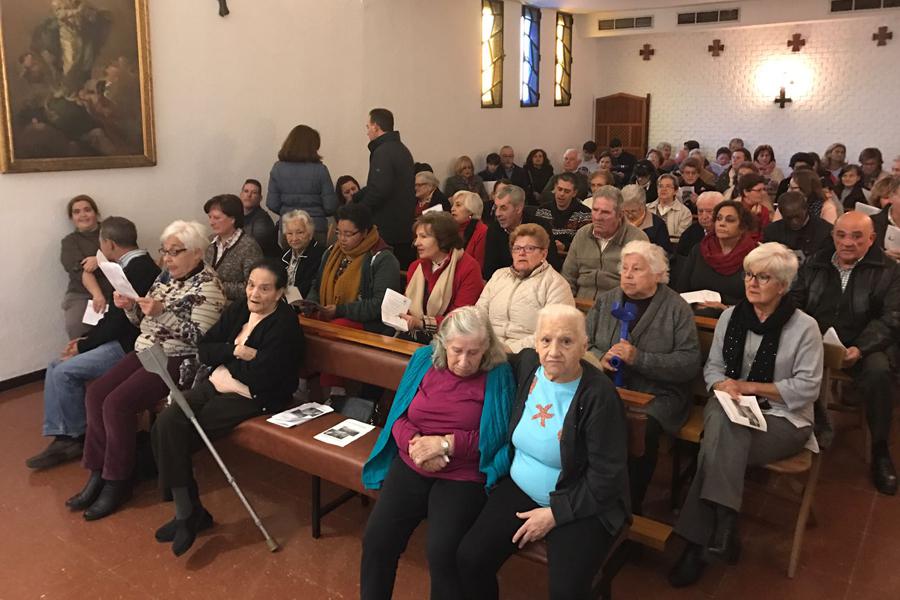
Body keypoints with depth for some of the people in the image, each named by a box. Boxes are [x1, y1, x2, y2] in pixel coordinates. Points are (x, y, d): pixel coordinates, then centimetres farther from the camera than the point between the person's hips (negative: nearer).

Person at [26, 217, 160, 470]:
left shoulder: (137, 270, -21)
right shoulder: (138, 264, 10)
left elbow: (117, 321, -20)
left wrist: (83, 346, -7)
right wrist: (85, 338, 7)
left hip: (129, 345, -10)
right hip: (122, 338, 10)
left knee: (65, 371, -15)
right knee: (56, 367, 6)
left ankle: (77, 437, 3)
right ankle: (62, 439, 5)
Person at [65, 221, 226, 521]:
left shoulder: (208, 285, -12)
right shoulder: (166, 276, 13)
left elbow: (199, 336, -21)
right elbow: (145, 321, 18)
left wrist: (162, 312, -28)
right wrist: (130, 306, -3)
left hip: (177, 361, -8)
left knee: (117, 403, -21)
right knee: (96, 394, -9)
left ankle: (118, 482, -5)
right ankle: (98, 472, 2)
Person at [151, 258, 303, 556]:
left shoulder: (284, 325, -15)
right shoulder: (239, 309, 7)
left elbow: (259, 379, -22)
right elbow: (203, 350, 5)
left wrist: (229, 358, -6)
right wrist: (236, 351, -13)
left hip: (251, 398, -7)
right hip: (216, 384, 8)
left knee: (176, 434, -19)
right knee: (164, 426, -15)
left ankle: (189, 513, 1)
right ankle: (187, 512, -5)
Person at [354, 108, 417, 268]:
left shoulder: (383, 152, -13)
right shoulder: (403, 150, 17)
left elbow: (378, 190, -24)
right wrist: (356, 197, 21)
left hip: (386, 230, -9)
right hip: (406, 229, 9)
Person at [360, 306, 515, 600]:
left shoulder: (498, 375, -7)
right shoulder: (423, 360, 4)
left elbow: (497, 438, -9)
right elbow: (399, 416, 8)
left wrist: (447, 443, -15)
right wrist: (414, 443, -12)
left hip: (463, 476, -3)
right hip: (412, 466, 4)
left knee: (442, 552, -23)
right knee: (375, 540, -13)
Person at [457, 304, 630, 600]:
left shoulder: (599, 396, -20)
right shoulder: (527, 363, -4)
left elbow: (606, 475, -17)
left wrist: (555, 513, -15)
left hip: (580, 504, -4)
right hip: (520, 488, 5)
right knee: (469, 558, -11)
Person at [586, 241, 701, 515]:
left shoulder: (677, 309, 0)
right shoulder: (605, 301, 13)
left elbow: (690, 363, -9)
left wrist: (639, 358, -18)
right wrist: (600, 358, -10)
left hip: (657, 394, -3)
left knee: (640, 430, -32)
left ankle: (631, 507, -9)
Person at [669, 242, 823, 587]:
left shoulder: (804, 327, -4)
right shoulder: (731, 317, 9)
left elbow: (807, 388, -8)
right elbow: (712, 366, 11)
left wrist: (750, 386, -12)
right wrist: (723, 384, -12)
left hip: (782, 418, -3)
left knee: (720, 444, -31)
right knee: (720, 419, -34)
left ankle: (698, 543, -22)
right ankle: (722, 528, -27)